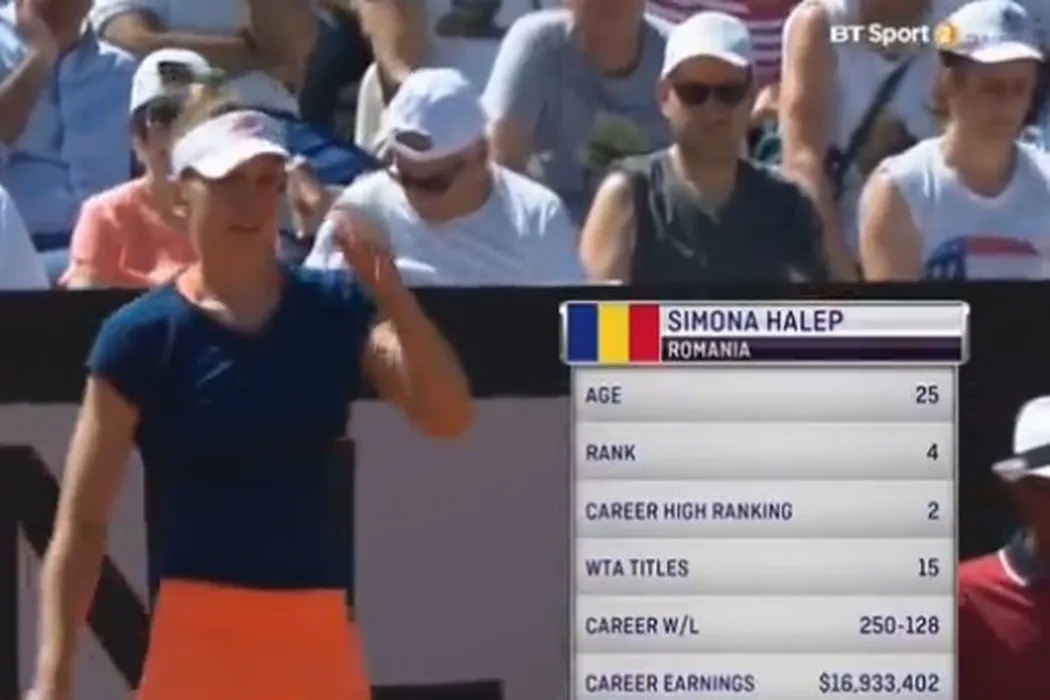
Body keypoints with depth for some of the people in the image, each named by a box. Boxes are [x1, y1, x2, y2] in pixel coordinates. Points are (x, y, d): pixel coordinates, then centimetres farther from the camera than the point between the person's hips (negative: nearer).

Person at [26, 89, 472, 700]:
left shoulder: (337, 310, 4)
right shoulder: (142, 337, -5)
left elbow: (447, 417, -8)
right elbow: (81, 522, -5)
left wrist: (392, 294, -22)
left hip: (321, 642, 4)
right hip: (195, 643, -4)